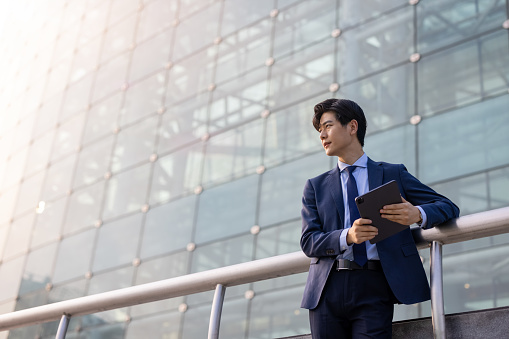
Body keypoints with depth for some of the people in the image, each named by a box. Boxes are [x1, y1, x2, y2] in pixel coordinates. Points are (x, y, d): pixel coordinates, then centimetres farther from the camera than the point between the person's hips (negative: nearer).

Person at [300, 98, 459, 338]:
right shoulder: (316, 186, 17)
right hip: (327, 290, 2)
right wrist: (347, 236, -15)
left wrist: (417, 214, -16)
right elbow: (308, 241, 6)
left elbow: (448, 207, 8)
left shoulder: (394, 174, 13)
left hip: (374, 289, -2)